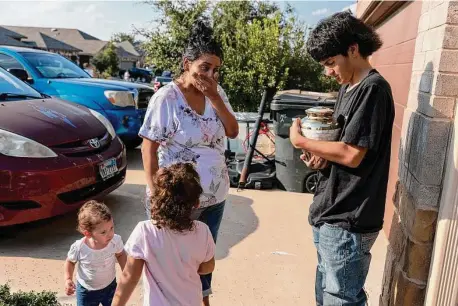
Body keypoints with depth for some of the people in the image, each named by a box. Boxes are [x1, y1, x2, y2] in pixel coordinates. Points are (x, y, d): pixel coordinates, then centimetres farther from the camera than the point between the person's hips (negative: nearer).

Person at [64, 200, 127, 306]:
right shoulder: (79, 248, -31)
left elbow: (120, 255, -5)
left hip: (110, 286, 1)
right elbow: (70, 261, -7)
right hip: (86, 290, -1)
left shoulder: (115, 240, -29)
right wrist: (68, 279, -17)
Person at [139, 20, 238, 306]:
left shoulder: (217, 93, 2)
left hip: (215, 195, 6)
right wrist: (155, 193, -17)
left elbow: (233, 132, -2)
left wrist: (214, 98, -14)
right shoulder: (166, 97, -15)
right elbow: (149, 146, -14)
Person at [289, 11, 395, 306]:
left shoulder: (373, 89, -17)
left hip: (348, 221, -9)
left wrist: (300, 141, -12)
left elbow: (352, 155, -23)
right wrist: (321, 157, -3)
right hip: (330, 213, 9)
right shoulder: (348, 88, 13)